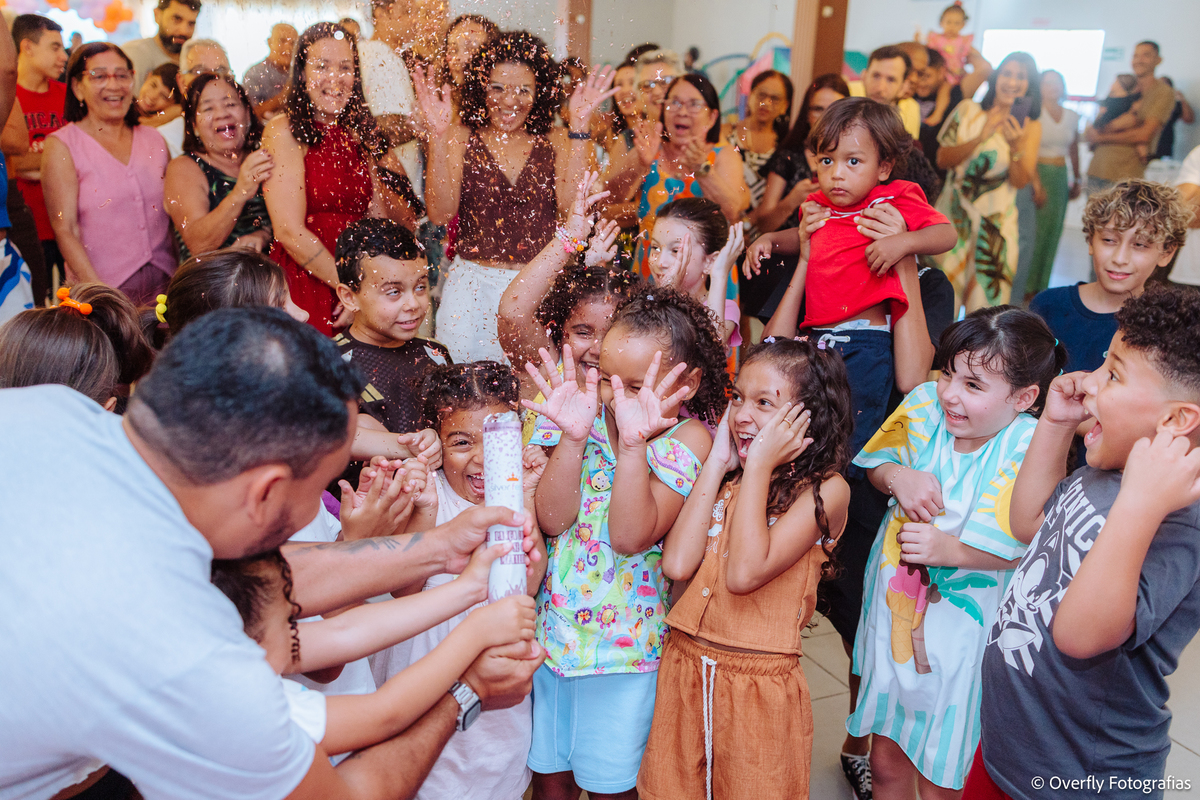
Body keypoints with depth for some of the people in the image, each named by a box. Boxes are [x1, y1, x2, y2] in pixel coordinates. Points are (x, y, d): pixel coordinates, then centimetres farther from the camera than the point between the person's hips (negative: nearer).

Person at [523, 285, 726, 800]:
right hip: (552, 625, 3)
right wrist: (572, 436, -26)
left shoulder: (687, 439, -14)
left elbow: (630, 537, -24)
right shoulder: (585, 413, -6)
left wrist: (634, 444, -33)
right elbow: (553, 520, -15)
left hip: (624, 641, -3)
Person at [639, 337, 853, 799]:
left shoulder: (825, 489, -10)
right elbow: (677, 564, -9)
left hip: (760, 688, -5)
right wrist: (717, 462, -5)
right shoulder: (725, 475, 6)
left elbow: (745, 573, -23)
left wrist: (759, 466, -18)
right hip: (683, 669, 5)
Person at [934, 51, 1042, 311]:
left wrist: (1016, 146, -24)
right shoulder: (968, 110, 2)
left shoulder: (1031, 127, 3)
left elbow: (1020, 181, -7)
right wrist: (980, 138, -18)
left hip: (996, 224, 0)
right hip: (953, 215, 0)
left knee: (987, 299, 0)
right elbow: (942, 159, -6)